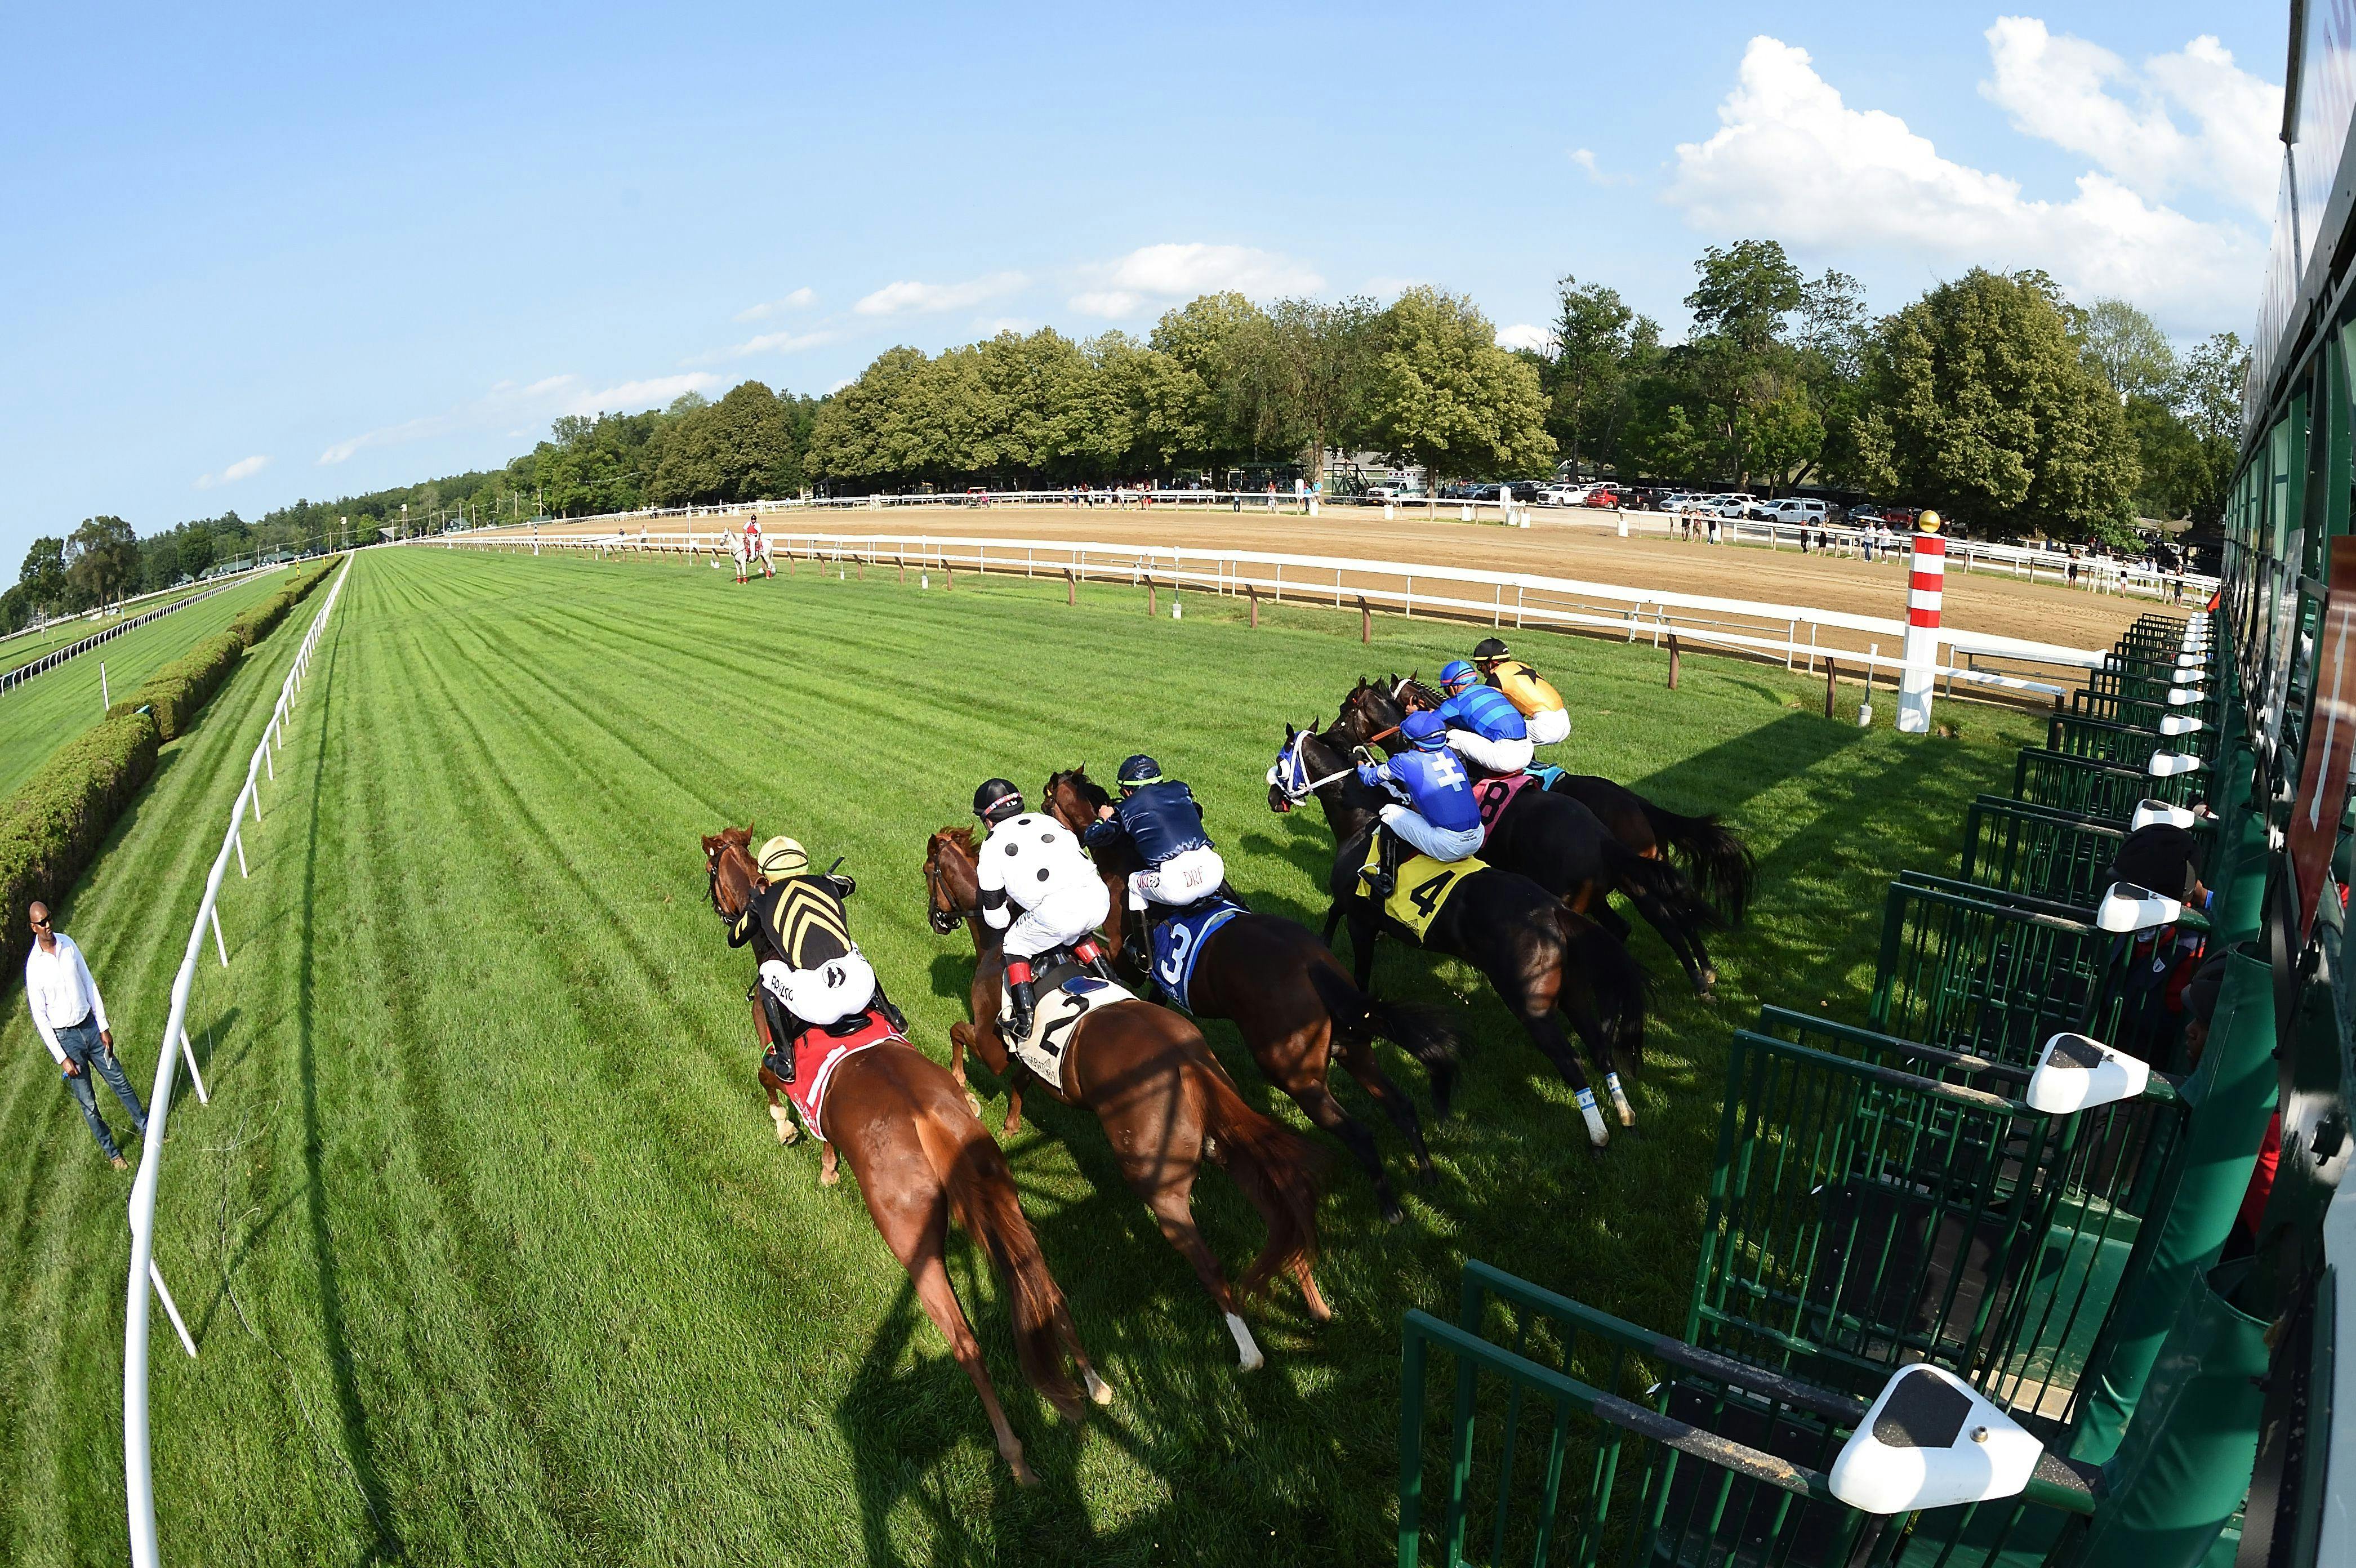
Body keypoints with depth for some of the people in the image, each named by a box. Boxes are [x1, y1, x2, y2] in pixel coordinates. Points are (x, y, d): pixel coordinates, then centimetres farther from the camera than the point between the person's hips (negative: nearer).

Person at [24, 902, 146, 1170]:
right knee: (88, 1102, 7)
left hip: (90, 1026, 4)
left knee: (119, 1081, 14)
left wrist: (104, 1027, 4)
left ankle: (144, 1127, 30)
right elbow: (40, 1018, -12)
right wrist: (62, 1058, -12)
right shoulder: (34, 966, -17)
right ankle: (112, 1152, 21)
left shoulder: (68, 944, -3)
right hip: (65, 1037, -4)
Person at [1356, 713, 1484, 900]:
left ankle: (1386, 879, 17)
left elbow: (1369, 778, 16)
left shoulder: (1406, 761, -3)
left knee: (1390, 812, 12)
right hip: (1477, 841, 6)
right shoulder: (1448, 753, 12)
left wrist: (1362, 767, 39)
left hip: (1448, 848, -6)